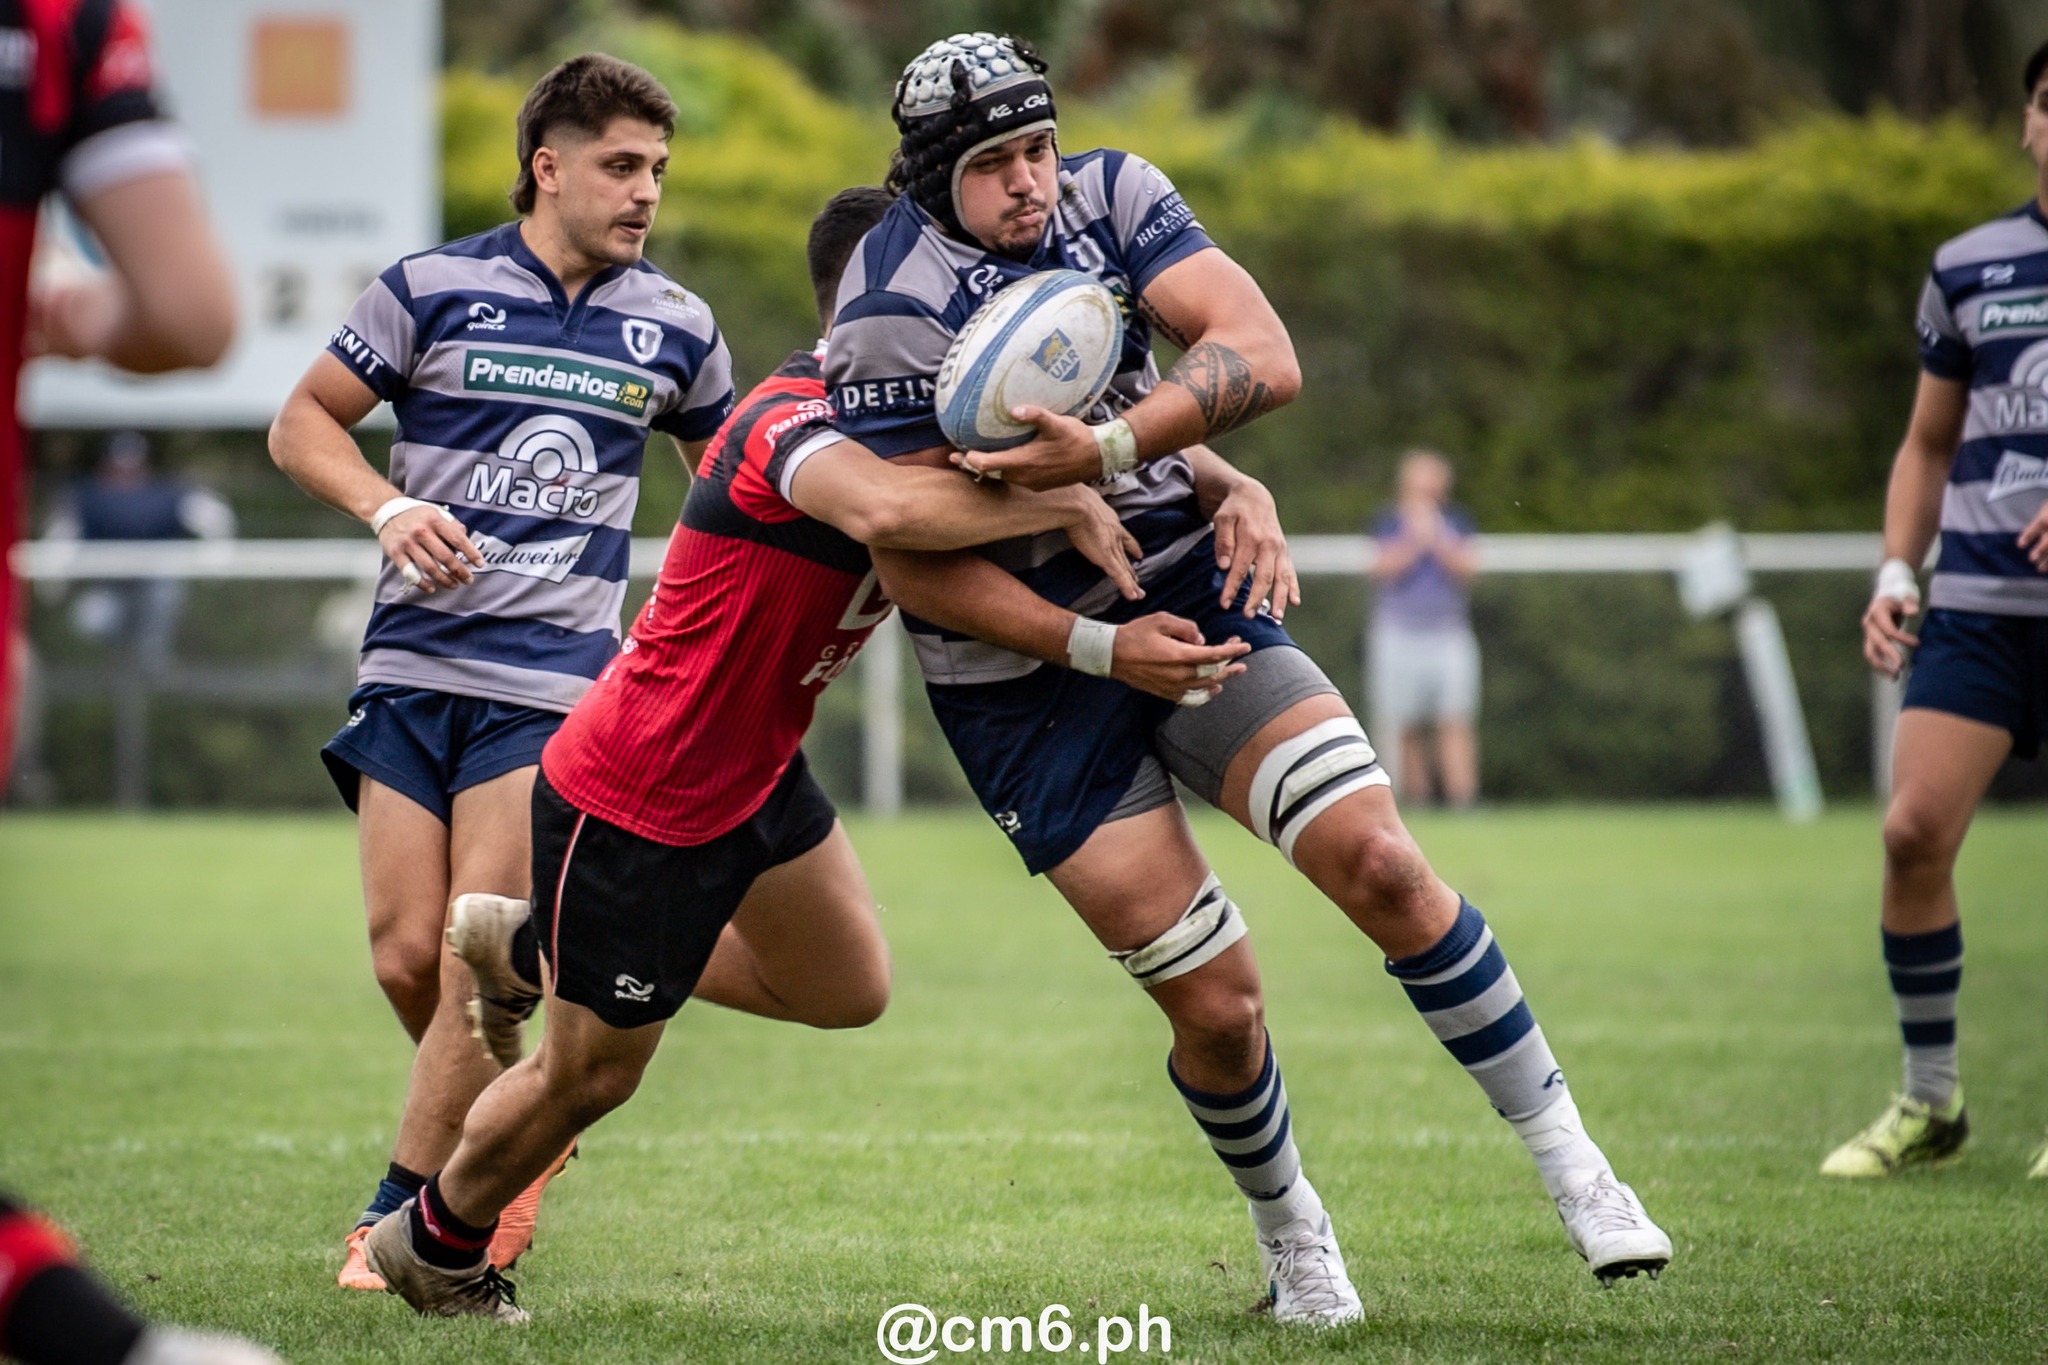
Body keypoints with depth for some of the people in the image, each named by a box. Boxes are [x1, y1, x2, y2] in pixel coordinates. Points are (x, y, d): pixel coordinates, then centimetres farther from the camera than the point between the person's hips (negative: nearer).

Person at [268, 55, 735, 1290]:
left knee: (477, 965, -11)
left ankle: (406, 1222, -1)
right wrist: (389, 507, -11)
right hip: (414, 667, 0)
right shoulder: (435, 291, 0)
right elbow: (302, 423, 6)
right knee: (406, 956, -3)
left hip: (554, 685, 0)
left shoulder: (674, 327, 8)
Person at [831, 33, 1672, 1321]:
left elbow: (1263, 357, -15)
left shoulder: (1111, 196, -2)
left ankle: (1571, 1163, 0)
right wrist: (1102, 647, -19)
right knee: (1216, 1005, -6)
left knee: (1379, 862, -12)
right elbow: (918, 566, -14)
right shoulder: (898, 310, -15)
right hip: (1026, 672, -4)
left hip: (1183, 586, 4)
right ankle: (1291, 1235, 22)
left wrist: (1106, 448, -29)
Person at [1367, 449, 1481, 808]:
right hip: (1398, 633, 0)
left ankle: (1462, 801, -16)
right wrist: (1415, 540, -17)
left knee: (1455, 721, -11)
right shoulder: (1388, 522, 7)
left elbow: (1467, 569, 0)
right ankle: (1416, 802, 1)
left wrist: (1437, 540, -13)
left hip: (1449, 630, 1)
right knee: (1405, 728, -3)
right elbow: (1383, 567, -6)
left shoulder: (1456, 522, 11)